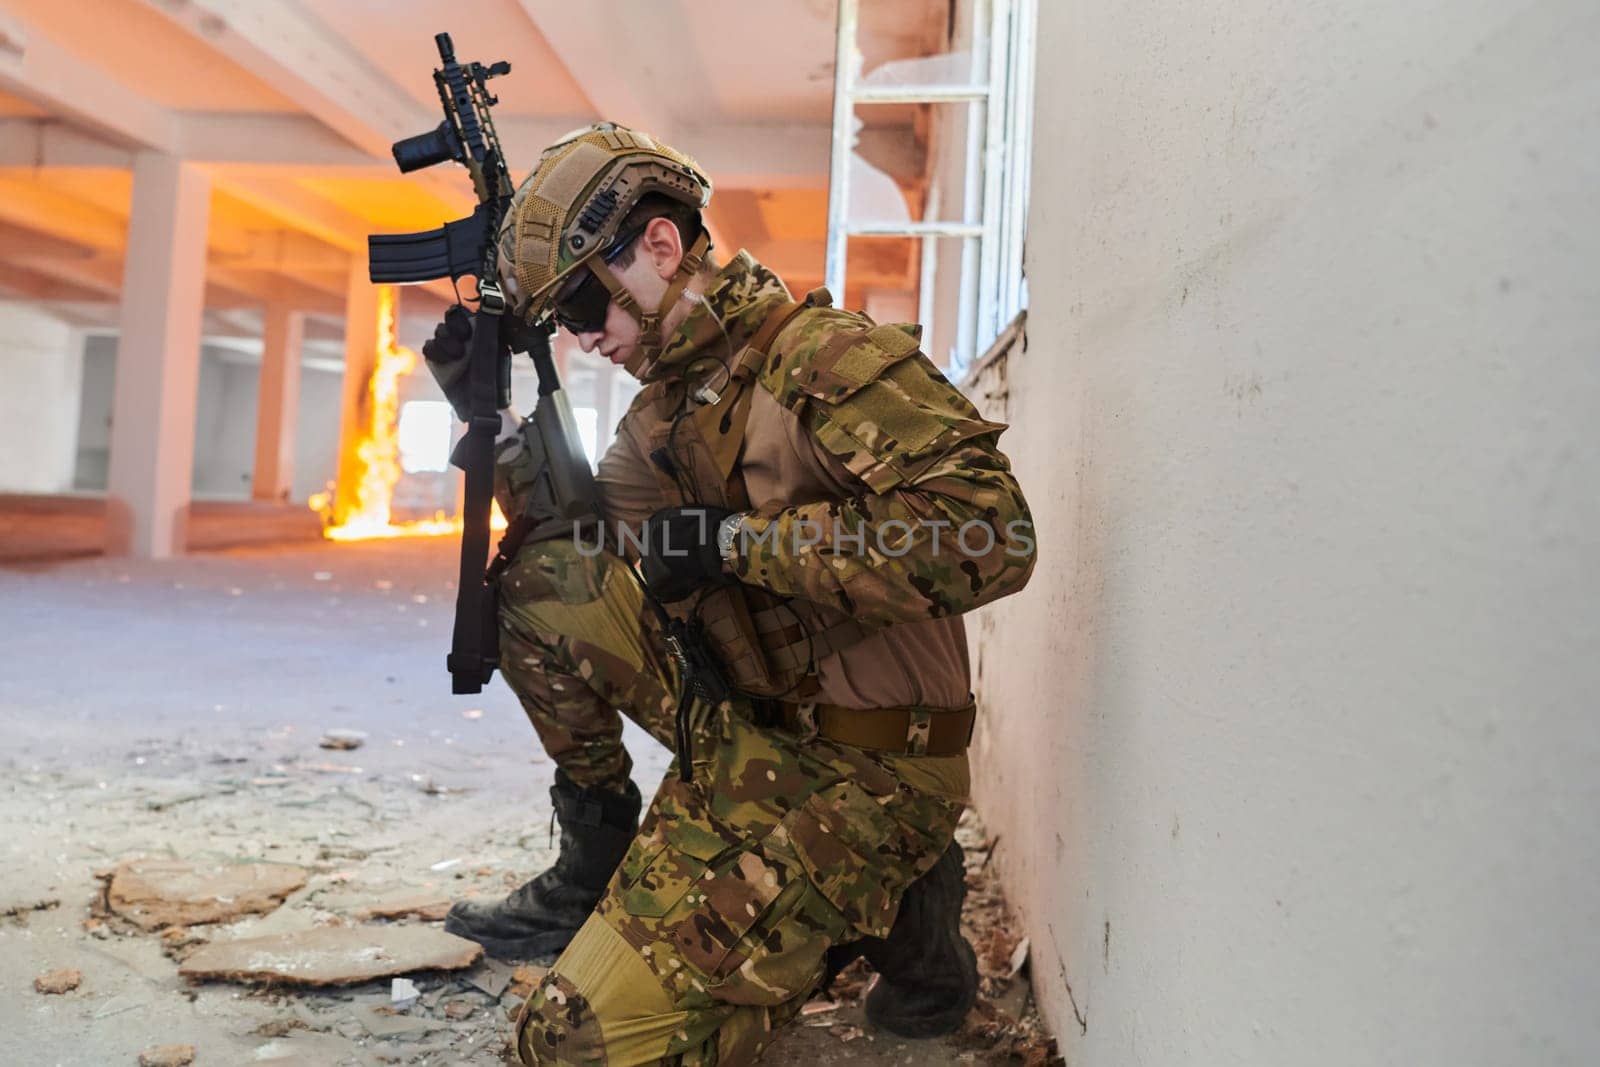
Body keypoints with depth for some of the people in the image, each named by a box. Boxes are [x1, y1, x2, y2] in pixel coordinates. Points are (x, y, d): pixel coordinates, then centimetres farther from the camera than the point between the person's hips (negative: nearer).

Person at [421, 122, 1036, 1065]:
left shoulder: (822, 354, -16)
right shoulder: (664, 413, 11)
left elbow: (989, 535, -27)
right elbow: (588, 539, 17)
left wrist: (744, 539, -25)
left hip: (856, 771, -8)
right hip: (735, 735, 8)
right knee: (539, 580, -3)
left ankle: (886, 905, 4)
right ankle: (597, 854, 9)